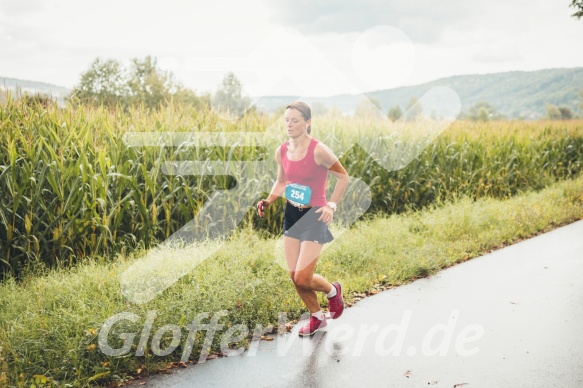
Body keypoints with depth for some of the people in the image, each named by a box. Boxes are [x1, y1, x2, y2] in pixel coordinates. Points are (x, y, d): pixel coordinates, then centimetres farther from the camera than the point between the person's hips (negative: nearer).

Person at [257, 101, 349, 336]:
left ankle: (333, 291, 24)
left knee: (303, 278, -10)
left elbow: (343, 176, -6)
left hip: (314, 216, -6)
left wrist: (331, 205, -14)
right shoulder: (281, 152, -1)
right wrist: (269, 200, -3)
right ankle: (317, 318, 31)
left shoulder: (318, 151, -18)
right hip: (291, 214, 6)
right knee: (294, 276, 8)